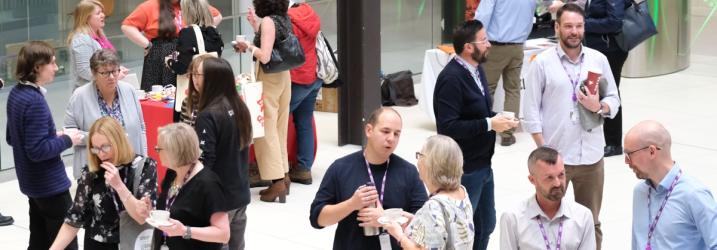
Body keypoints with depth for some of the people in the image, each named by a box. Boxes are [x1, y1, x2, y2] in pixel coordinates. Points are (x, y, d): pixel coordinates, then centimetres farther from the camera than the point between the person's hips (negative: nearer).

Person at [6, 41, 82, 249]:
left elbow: (11, 138, 15)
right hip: (50, 185, -9)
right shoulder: (35, 101, -24)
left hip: (32, 183, 9)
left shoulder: (16, 94, 4)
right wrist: (66, 140, -13)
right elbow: (38, 150, -26)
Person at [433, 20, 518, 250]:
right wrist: (489, 124, -23)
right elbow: (448, 127, -27)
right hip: (463, 170, -9)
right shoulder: (452, 78, -22)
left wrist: (497, 119, 0)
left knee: (485, 225, 20)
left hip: (482, 165, 9)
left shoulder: (476, 69, 8)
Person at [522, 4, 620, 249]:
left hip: (591, 156, 3)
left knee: (591, 223, 12)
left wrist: (599, 107, -15)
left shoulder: (598, 59, 4)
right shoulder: (542, 62, -5)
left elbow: (614, 100, 9)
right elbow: (531, 111, -5)